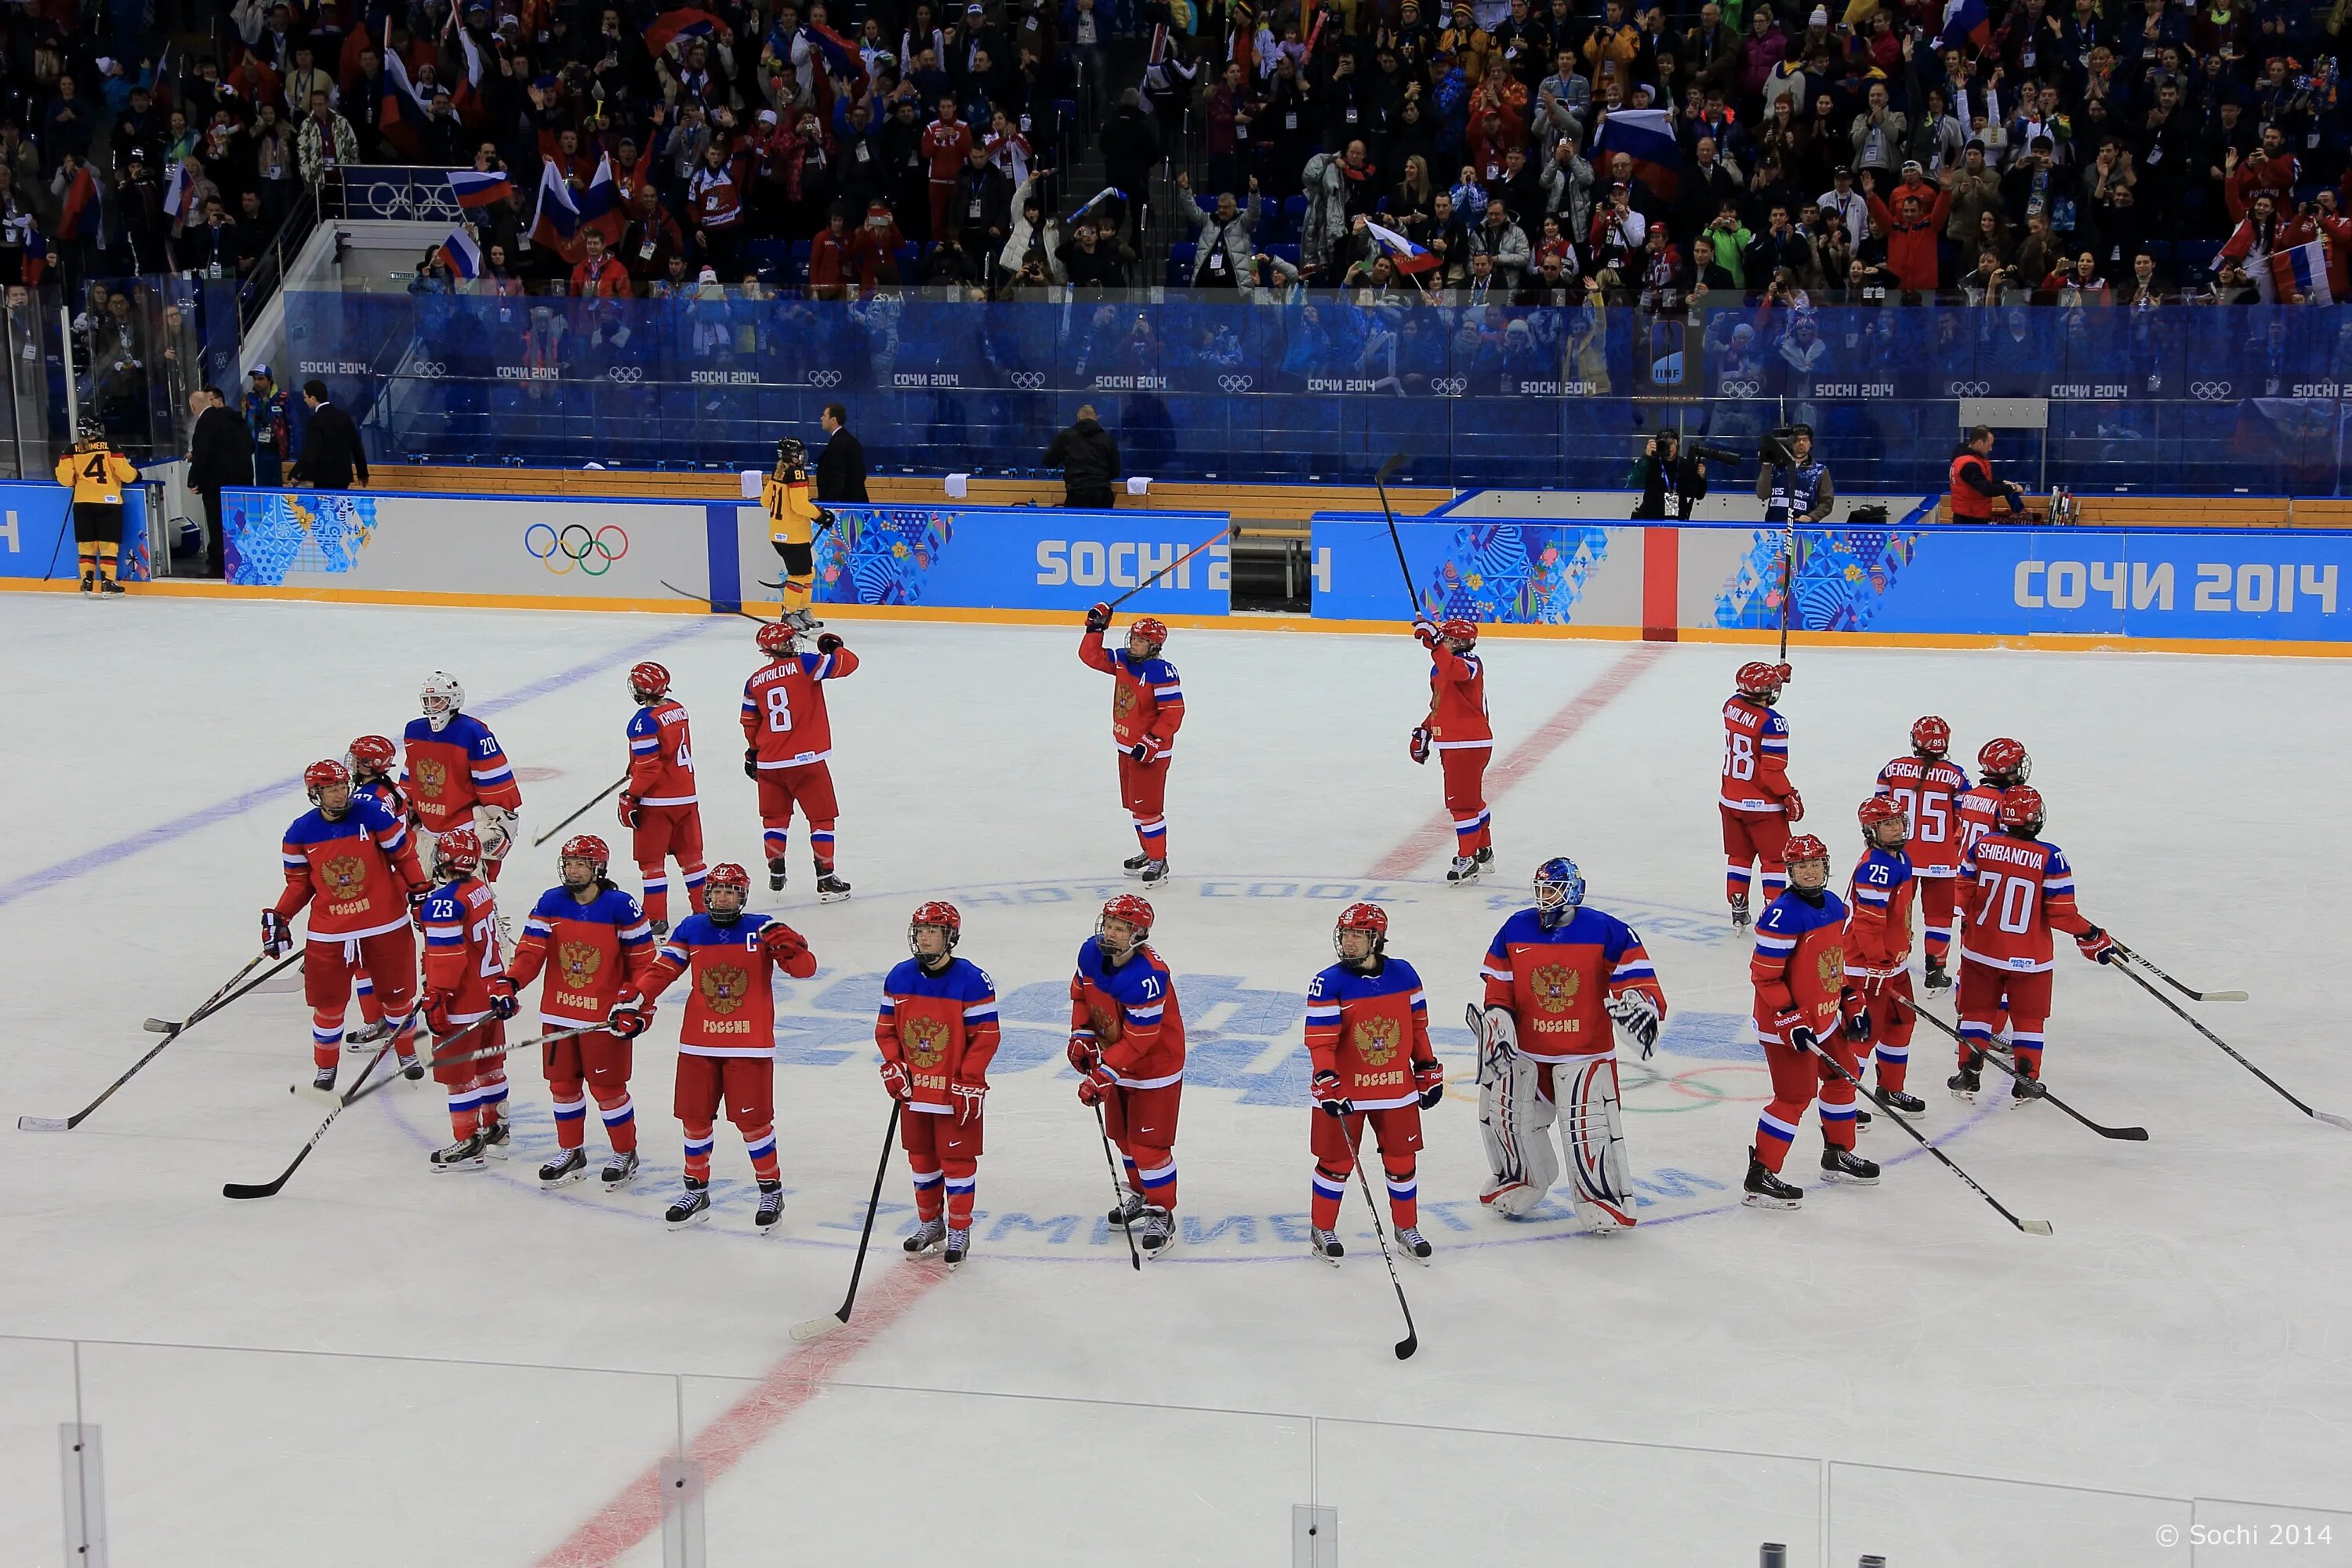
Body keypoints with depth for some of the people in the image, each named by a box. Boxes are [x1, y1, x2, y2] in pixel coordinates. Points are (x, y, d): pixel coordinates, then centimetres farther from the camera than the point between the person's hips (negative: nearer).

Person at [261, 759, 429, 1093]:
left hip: (386, 923, 0)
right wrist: (278, 918, -3)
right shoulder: (301, 833, -4)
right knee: (328, 1002, 1)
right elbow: (299, 883, 6)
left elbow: (404, 856, -1)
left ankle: (407, 1053, 34)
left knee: (397, 993, 11)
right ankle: (326, 1066, 21)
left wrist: (420, 891, -7)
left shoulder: (373, 814, -10)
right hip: (329, 930, 1)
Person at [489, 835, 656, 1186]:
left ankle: (625, 1153, 20)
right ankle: (571, 1152, 30)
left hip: (604, 1017, -4)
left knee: (607, 1087, 2)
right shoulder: (550, 903, -1)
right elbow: (530, 951, -5)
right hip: (558, 1014, 4)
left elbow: (643, 958, -5)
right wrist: (508, 983, -20)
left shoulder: (621, 907, -11)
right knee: (563, 1084, 13)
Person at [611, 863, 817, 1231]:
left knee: (752, 1119, -3)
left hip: (750, 1045, -3)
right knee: (695, 1117, 9)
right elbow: (661, 969, 5)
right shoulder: (691, 929, 4)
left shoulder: (762, 929, -4)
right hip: (698, 1044, 3)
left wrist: (789, 947, -30)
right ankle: (696, 1191, 26)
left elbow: (805, 968, -8)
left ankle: (771, 1190, 14)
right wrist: (633, 1002, -8)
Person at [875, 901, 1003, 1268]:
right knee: (921, 1157, 16)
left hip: (956, 1092, -5)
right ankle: (930, 1221, 33)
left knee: (957, 1158, 3)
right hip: (914, 1090, 5)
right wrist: (893, 1067, -3)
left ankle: (959, 1230, 15)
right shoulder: (899, 978, 0)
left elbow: (985, 1036, -13)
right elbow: (885, 1028, 9)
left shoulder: (972, 981, -15)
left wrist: (969, 1082, -17)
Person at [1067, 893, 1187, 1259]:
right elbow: (1081, 992, 9)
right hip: (1115, 1060, 8)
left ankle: (1160, 1214, 9)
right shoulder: (1091, 952, -12)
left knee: (1149, 1143, -5)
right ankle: (1139, 1194, 42)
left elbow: (1138, 1040, -32)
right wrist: (1081, 1036, -2)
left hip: (1154, 1064, -8)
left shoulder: (1148, 977, -34)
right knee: (1122, 1134, 21)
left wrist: (1103, 1077, -32)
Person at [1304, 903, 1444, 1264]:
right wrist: (1328, 1087, -22)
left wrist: (1429, 1072, 10)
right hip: (1345, 1091, -3)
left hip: (1397, 1090, 3)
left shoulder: (1403, 975, -1)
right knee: (1337, 1162, 6)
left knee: (1401, 1162, 11)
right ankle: (1321, 1230, 21)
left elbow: (1418, 1028, 9)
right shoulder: (1328, 984, -13)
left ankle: (1407, 1228, 28)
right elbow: (1320, 1042, -15)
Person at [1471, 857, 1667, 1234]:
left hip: (1585, 1050, -4)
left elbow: (1633, 968, -8)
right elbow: (1498, 983, 7)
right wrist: (1497, 1019, -4)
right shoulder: (1515, 930, 1)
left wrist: (1638, 1001, -24)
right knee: (1503, 1111, 6)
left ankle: (1605, 1196, 5)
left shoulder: (1605, 931, -10)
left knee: (1587, 1125, -12)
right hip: (1525, 1048, 4)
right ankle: (1521, 1181, 30)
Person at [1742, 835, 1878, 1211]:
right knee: (1795, 1096, -8)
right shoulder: (1783, 916, -23)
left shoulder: (1834, 906, 5)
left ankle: (1838, 1155, 40)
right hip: (1786, 1023, -9)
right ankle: (1760, 1179, -2)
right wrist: (1791, 1019, -23)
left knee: (1843, 1077, 21)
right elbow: (1765, 975, -21)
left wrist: (1852, 1002, 14)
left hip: (1825, 1017, 9)